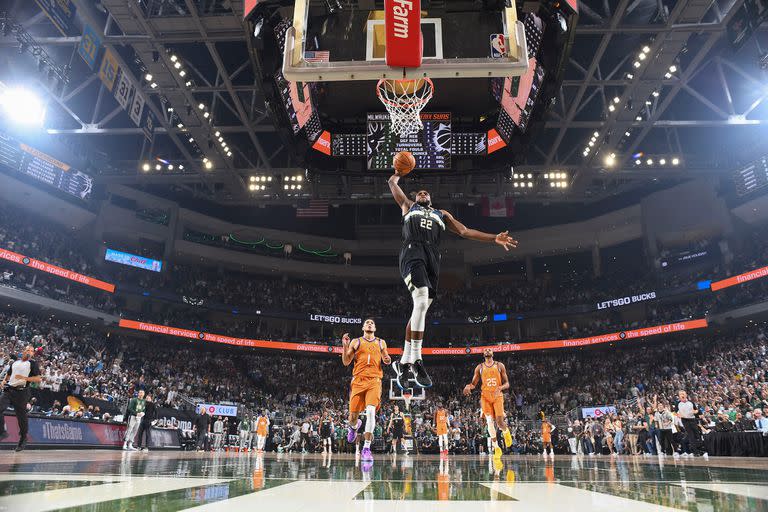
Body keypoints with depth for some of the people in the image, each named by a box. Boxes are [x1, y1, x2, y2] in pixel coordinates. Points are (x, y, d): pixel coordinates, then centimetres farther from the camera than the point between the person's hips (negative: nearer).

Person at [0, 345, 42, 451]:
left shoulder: (33, 363, 2)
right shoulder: (14, 362, 18)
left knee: (21, 416, 0)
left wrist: (24, 378, -19)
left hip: (21, 392, -5)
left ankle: (23, 439, 14)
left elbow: (38, 379, -7)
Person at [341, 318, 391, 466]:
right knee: (353, 415, 1)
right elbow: (346, 362, 8)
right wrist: (345, 346, -6)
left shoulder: (381, 342, 16)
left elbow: (386, 360, 22)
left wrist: (387, 360, -2)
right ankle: (354, 426, 40)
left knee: (371, 411, -20)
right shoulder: (356, 342, 11)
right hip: (358, 380, 0)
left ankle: (366, 448, -16)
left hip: (374, 380, 0)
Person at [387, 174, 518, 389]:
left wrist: (494, 238, 16)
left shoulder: (441, 214, 34)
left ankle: (404, 363, 4)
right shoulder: (408, 206, 30)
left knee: (420, 308, -2)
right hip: (413, 252, -3)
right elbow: (392, 183, 34)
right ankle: (416, 360, -20)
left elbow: (464, 231, 25)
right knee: (421, 302, -24)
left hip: (433, 258, 4)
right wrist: (397, 175, 55)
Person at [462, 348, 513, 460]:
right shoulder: (479, 367, 6)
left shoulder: (500, 366, 3)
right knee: (489, 422, -7)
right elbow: (474, 384, 9)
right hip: (485, 396, 1)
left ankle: (506, 432, 26)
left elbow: (507, 383, 2)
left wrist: (500, 388, -19)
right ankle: (496, 448, 5)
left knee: (500, 421, -12)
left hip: (497, 396, -1)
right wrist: (468, 386, -15)